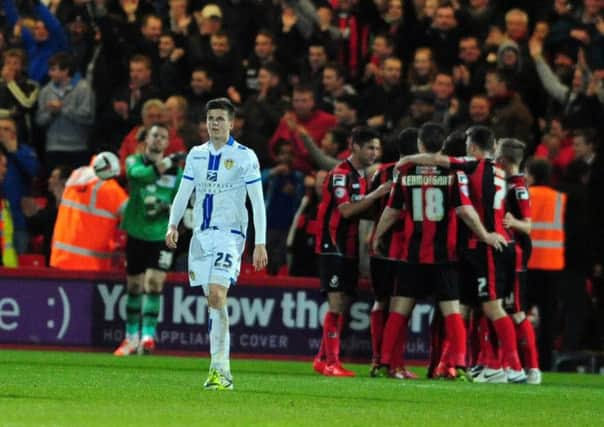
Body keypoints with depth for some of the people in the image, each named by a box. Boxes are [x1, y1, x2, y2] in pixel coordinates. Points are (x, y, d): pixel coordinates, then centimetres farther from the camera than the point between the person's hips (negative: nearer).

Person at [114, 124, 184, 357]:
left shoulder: (177, 171, 5)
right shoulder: (134, 161, 0)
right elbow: (138, 174, -24)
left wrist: (169, 207, -13)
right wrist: (164, 164, -34)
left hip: (161, 235, 0)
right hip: (136, 234, 0)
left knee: (154, 283, -15)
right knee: (134, 287, 7)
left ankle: (148, 335, -18)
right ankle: (131, 337, 20)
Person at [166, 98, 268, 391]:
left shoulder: (245, 157, -3)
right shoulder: (196, 154, 11)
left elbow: (257, 202, -4)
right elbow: (183, 192, 15)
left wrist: (260, 243, -9)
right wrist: (173, 225, 2)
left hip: (229, 234, -5)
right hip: (201, 235, 5)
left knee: (217, 296, -20)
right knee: (212, 301, 6)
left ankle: (219, 370, -21)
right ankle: (221, 371, 11)